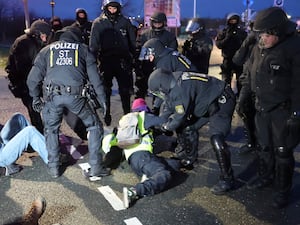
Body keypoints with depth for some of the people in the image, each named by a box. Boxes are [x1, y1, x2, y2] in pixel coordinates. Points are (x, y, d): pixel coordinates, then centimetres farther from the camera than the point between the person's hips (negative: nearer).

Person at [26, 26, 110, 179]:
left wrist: (36, 98, 30)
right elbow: (95, 77, 10)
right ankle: (95, 167, 13)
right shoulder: (83, 49, 20)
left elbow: (33, 79, 18)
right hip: (75, 95, -1)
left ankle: (53, 168, 28)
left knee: (51, 130, 25)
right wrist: (102, 99, 12)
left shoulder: (46, 50, 23)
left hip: (52, 95, 2)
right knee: (95, 127, 16)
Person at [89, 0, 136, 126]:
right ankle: (106, 115, 20)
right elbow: (93, 45, 2)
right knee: (105, 90, 8)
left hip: (123, 61, 1)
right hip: (105, 61, 0)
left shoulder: (125, 22, 6)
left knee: (125, 90, 4)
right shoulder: (98, 23, 2)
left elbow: (132, 42, 12)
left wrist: (133, 57, 9)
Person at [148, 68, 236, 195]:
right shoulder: (172, 85, -2)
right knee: (187, 127, 14)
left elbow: (180, 117, -22)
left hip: (222, 102, -10)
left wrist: (166, 127, -5)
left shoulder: (180, 89, -32)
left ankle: (227, 180, -12)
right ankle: (190, 156, 37)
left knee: (216, 140, -23)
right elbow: (168, 108, 12)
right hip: (206, 104, 10)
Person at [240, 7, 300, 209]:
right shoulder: (259, 47, 5)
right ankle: (265, 177, 39)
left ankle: (283, 190, 20)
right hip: (262, 108, 6)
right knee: (264, 147, 19)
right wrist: (243, 96, 16)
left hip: (284, 111, -6)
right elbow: (250, 74, 17)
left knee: (283, 152, 4)